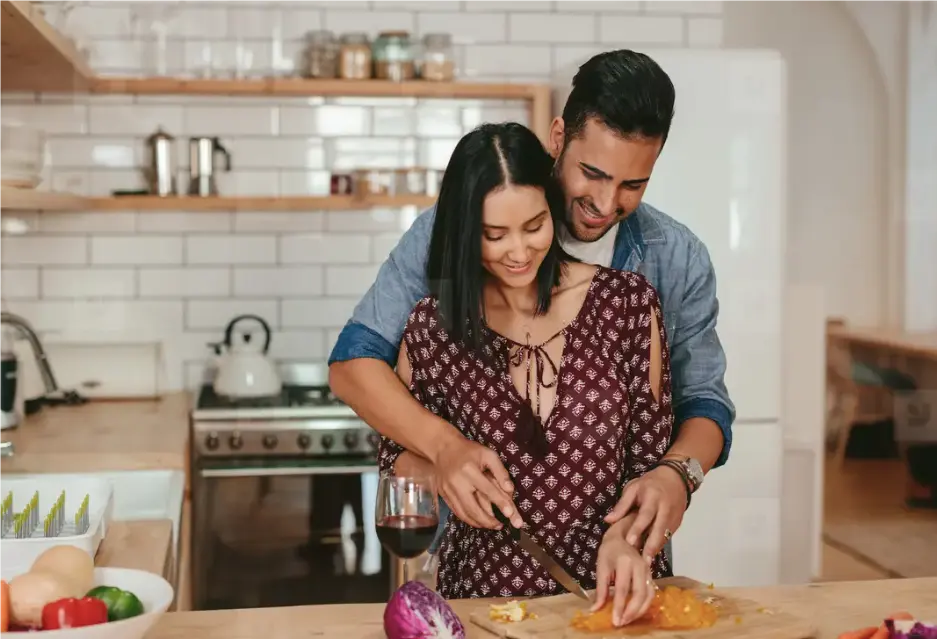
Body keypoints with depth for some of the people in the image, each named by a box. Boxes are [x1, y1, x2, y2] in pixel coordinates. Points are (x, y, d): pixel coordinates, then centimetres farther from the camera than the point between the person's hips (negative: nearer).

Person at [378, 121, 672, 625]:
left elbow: (652, 457, 2)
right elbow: (398, 453, 12)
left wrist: (623, 535, -15)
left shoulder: (628, 303, -3)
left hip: (614, 589, 0)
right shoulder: (432, 327, -3)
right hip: (488, 590, 0)